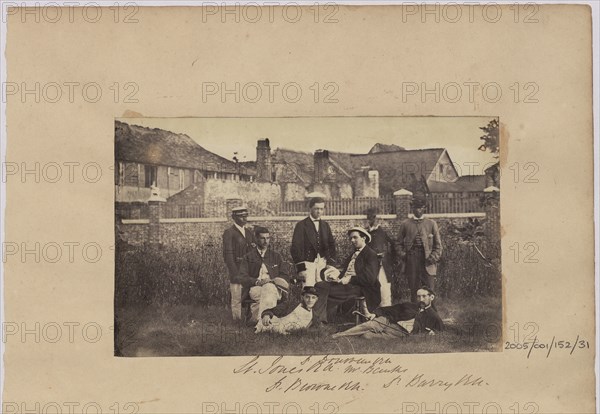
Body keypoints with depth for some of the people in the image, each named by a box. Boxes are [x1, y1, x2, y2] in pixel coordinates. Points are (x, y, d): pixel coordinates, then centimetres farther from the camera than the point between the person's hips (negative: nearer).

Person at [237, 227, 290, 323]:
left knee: (269, 288, -38)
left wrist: (271, 280, -5)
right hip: (255, 288, -1)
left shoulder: (276, 256, 23)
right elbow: (241, 278, 6)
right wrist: (257, 281, -13)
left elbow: (285, 276, 16)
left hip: (273, 287, 1)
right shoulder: (249, 257, 17)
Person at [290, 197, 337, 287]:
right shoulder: (301, 225, 1)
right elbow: (295, 248, -4)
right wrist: (301, 268, -11)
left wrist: (331, 264, 5)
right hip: (307, 262, -4)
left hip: (323, 262, 4)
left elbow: (331, 246, 17)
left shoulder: (325, 225, 16)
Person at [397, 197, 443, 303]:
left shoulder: (431, 224, 9)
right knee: (414, 291, 3)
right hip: (412, 261, 1)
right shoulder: (405, 224, 10)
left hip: (427, 262, -1)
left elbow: (438, 244, 10)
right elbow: (400, 243, 15)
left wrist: (433, 258, -3)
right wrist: (403, 254, -1)